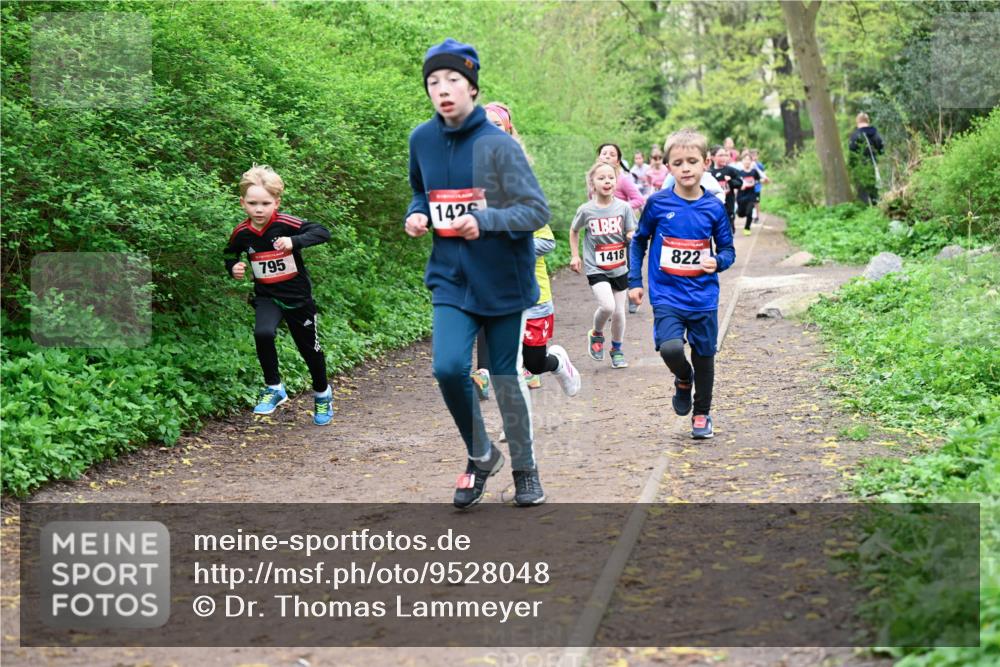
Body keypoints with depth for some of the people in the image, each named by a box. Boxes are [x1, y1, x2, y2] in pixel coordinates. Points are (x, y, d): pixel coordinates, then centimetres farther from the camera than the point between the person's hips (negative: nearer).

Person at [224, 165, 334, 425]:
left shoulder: (285, 224, -20)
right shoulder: (241, 233, -9)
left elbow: (322, 232, -28)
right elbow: (230, 255, 11)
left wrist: (295, 241, -42)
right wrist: (233, 268, -11)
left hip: (297, 296, -1)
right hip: (267, 298, 2)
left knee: (310, 348, 13)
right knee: (263, 333, -29)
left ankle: (323, 395, 39)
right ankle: (274, 388, -9)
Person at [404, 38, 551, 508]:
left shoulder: (498, 144, -13)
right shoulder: (422, 140, 2)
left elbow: (537, 210, -13)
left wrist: (485, 220, -27)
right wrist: (417, 215, -2)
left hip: (502, 281, -3)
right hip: (451, 280, 3)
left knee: (505, 377, 6)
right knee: (449, 368, -15)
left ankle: (524, 467, 28)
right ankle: (480, 455, 10)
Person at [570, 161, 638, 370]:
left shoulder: (623, 207, -7)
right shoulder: (586, 210, -8)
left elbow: (632, 233, -2)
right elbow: (574, 231, 10)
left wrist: (632, 236, -24)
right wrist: (575, 255, 6)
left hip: (620, 268, 2)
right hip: (595, 268, -2)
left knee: (618, 312, 8)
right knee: (607, 306, -21)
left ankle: (617, 349, 31)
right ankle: (596, 334, 10)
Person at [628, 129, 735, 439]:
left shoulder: (714, 207, -2)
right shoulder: (658, 203, -5)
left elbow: (727, 250, 7)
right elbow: (639, 241, 9)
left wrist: (718, 261, -16)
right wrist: (634, 281, 7)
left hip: (703, 297, 2)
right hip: (667, 296, -2)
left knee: (704, 356, 11)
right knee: (670, 347, -22)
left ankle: (702, 414, 32)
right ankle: (683, 379, 13)